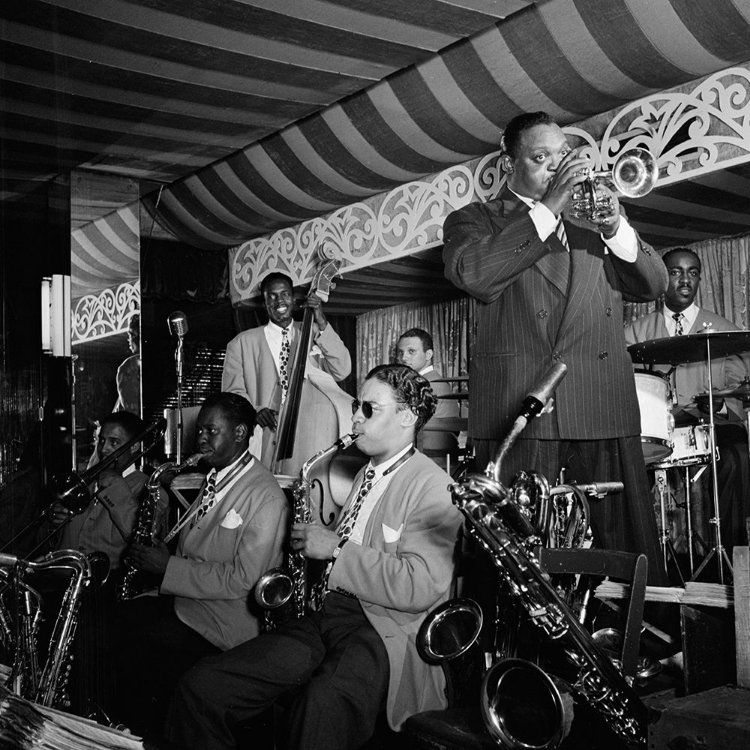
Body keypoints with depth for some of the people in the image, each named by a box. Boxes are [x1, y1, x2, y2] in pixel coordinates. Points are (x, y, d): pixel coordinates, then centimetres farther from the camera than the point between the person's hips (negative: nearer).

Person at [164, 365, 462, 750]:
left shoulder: (433, 486, -6)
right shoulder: (364, 474, 22)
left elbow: (421, 587, -17)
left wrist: (337, 549, -12)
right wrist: (313, 546, 8)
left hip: (385, 630, -7)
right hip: (325, 614, 8)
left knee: (323, 703, -41)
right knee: (200, 687, -10)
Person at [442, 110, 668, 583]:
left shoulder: (591, 218, 24)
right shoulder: (475, 220, 12)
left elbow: (654, 285, 16)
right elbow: (471, 274, -10)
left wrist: (616, 227, -2)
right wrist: (547, 209, -10)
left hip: (606, 410, 3)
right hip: (517, 408, -3)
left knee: (632, 552, 0)